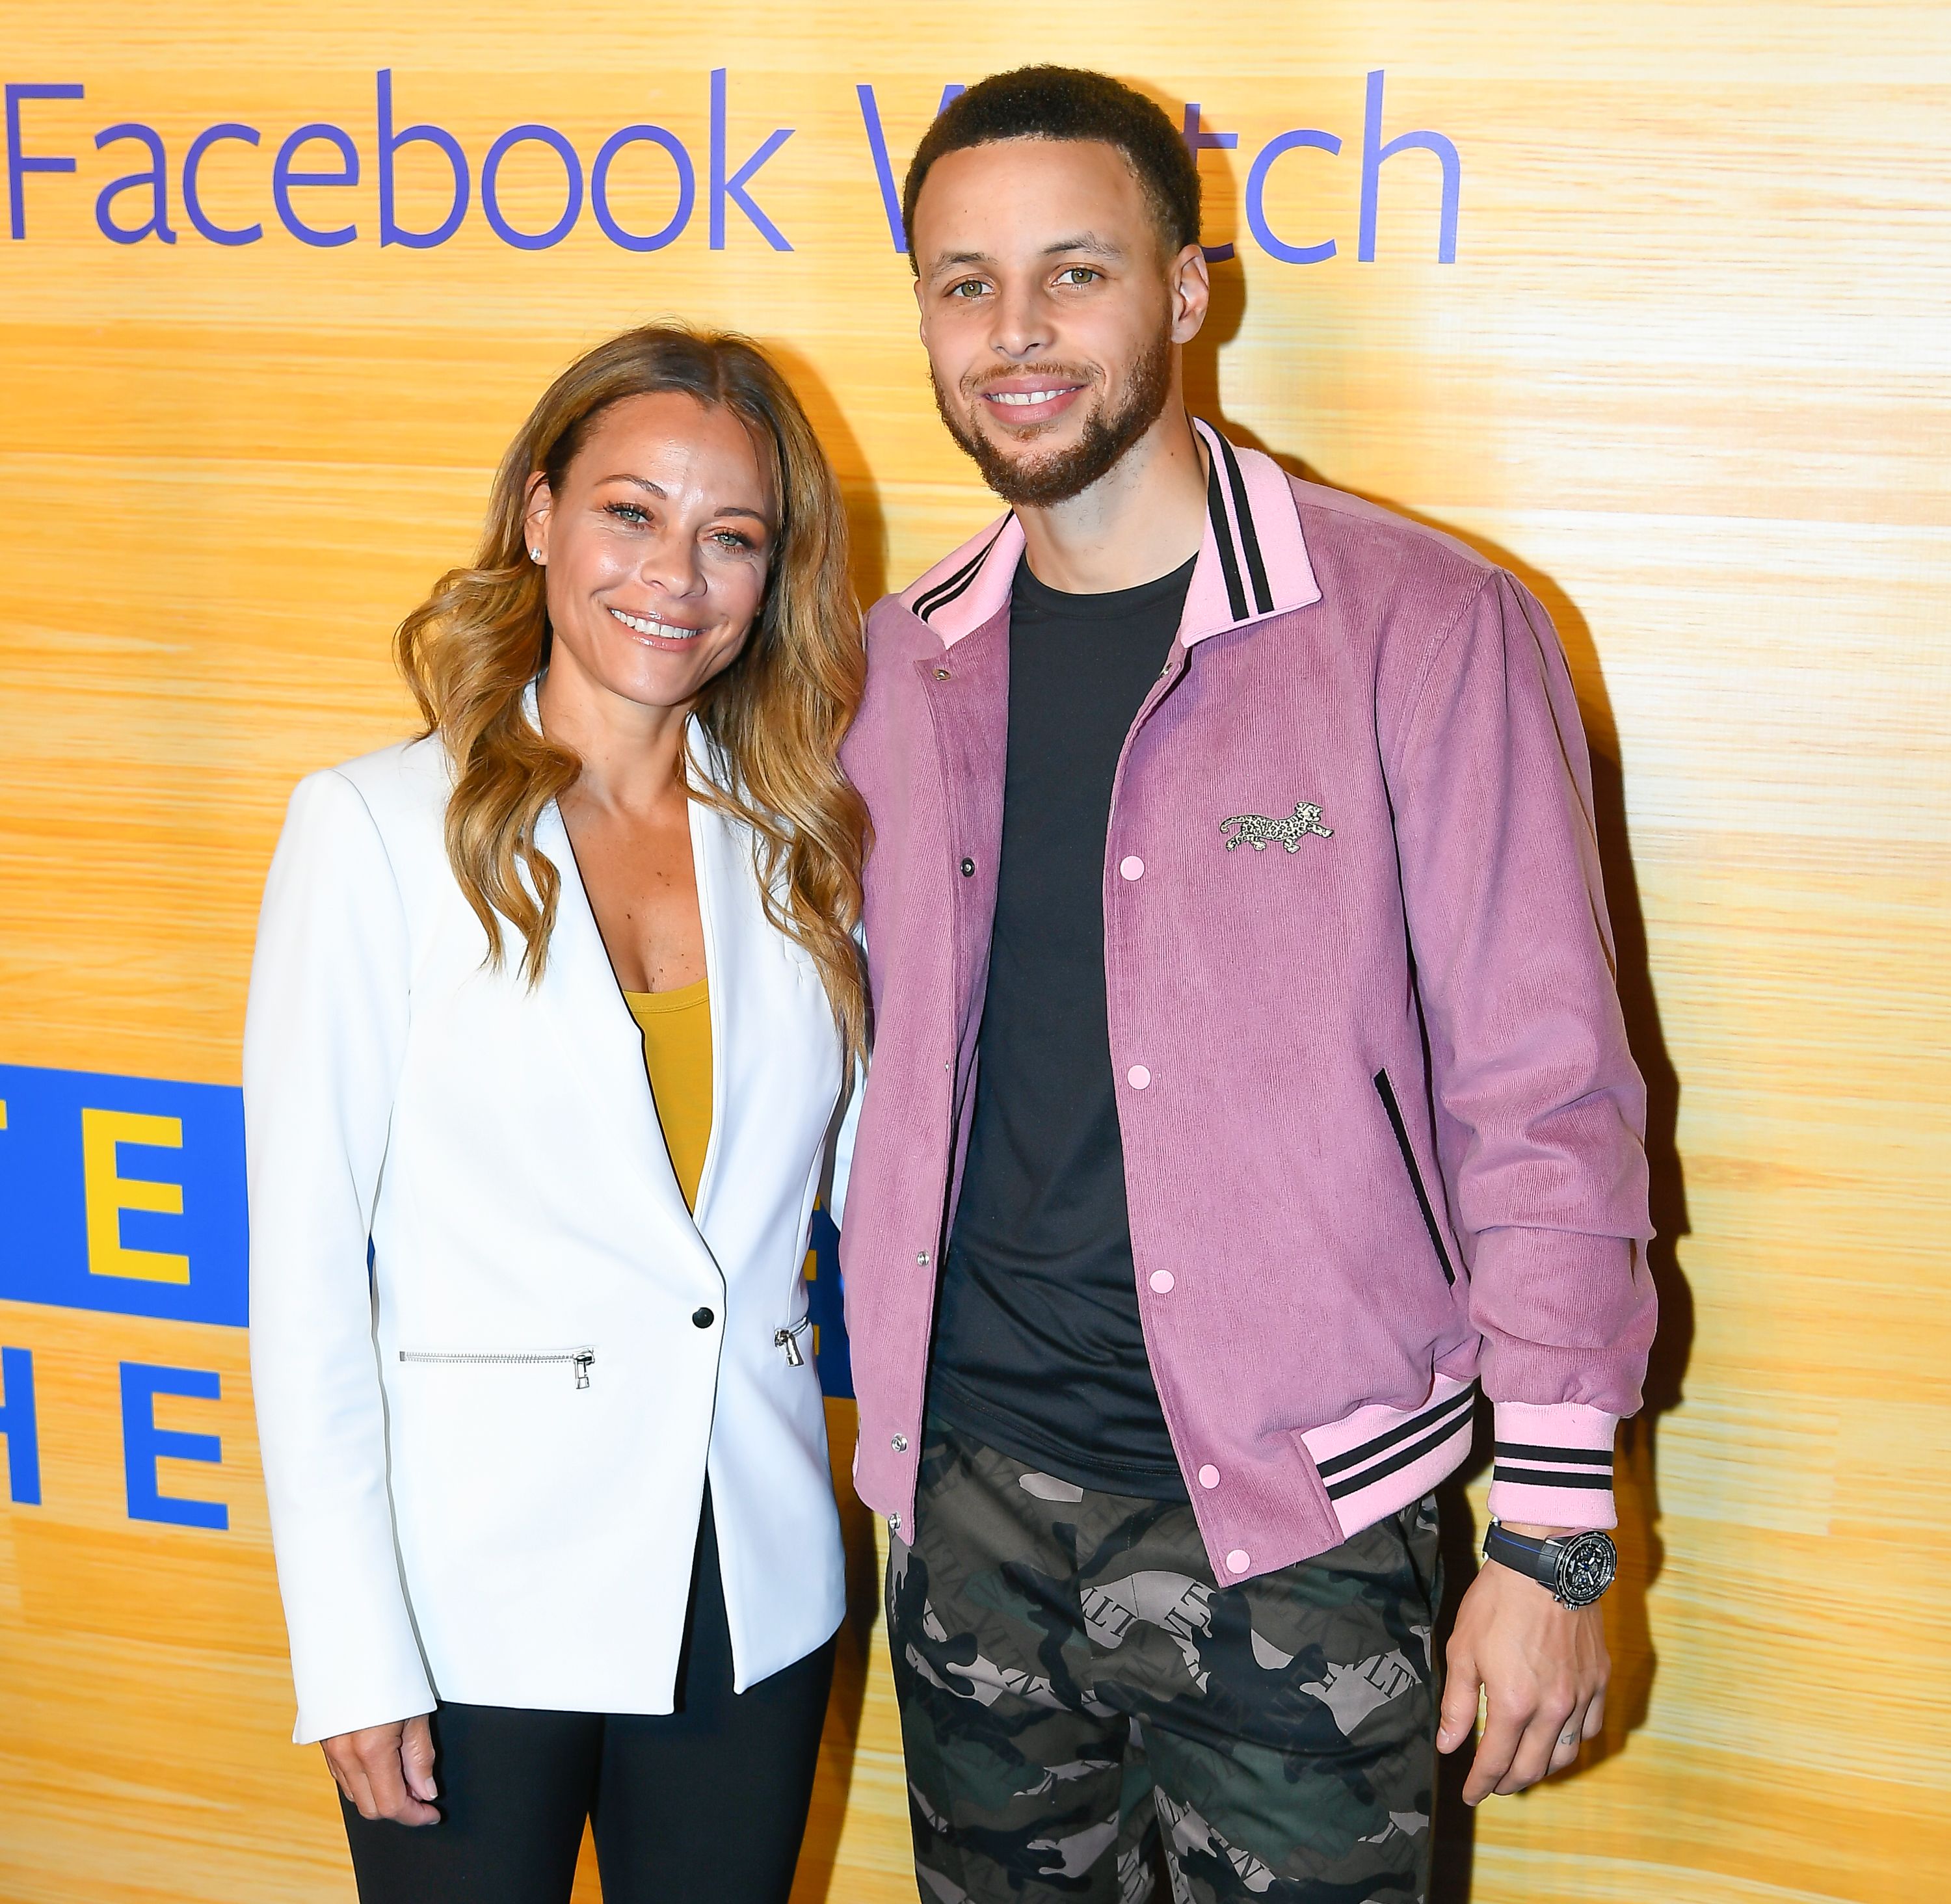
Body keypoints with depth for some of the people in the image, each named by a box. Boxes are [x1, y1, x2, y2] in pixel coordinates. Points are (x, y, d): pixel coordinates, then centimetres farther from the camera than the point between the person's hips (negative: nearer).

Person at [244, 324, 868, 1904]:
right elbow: (305, 1259, -9)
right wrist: (352, 1653, -10)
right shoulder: (377, 828, -8)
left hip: (755, 1587, 4)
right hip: (477, 1595, -3)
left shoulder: (797, 840, 3)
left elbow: (863, 1181, 10)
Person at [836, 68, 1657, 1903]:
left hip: (1290, 1519, -4)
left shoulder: (1423, 628, -10)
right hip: (970, 1494, 5)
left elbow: (1545, 1104, -9)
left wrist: (1557, 1536, -9)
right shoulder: (899, 664, 4)